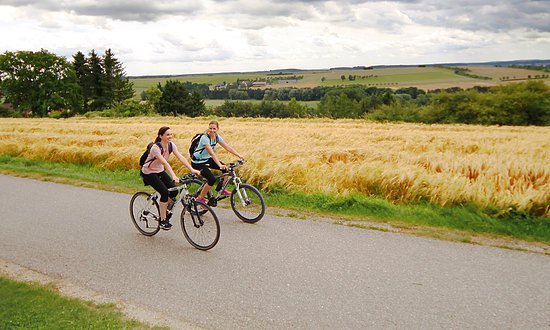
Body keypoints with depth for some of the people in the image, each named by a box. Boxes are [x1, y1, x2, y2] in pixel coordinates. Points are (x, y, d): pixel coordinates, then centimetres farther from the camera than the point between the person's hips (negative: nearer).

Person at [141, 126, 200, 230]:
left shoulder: (171, 145, -8)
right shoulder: (156, 148, -28)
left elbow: (181, 157, -18)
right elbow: (165, 163, -41)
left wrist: (192, 170, -29)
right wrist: (173, 176, -54)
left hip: (160, 171, 7)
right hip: (148, 173, -7)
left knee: (174, 191, -10)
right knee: (165, 192, -20)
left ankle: (164, 208, 16)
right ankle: (163, 220, -7)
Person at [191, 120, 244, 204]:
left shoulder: (217, 137, -4)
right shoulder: (205, 138, -27)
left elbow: (228, 147, -6)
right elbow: (212, 153, -37)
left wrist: (239, 155, -14)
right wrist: (220, 165, -47)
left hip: (207, 160, 7)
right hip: (197, 162, -7)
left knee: (226, 168, -10)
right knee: (212, 179, -21)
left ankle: (222, 190, 6)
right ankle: (200, 199, -3)